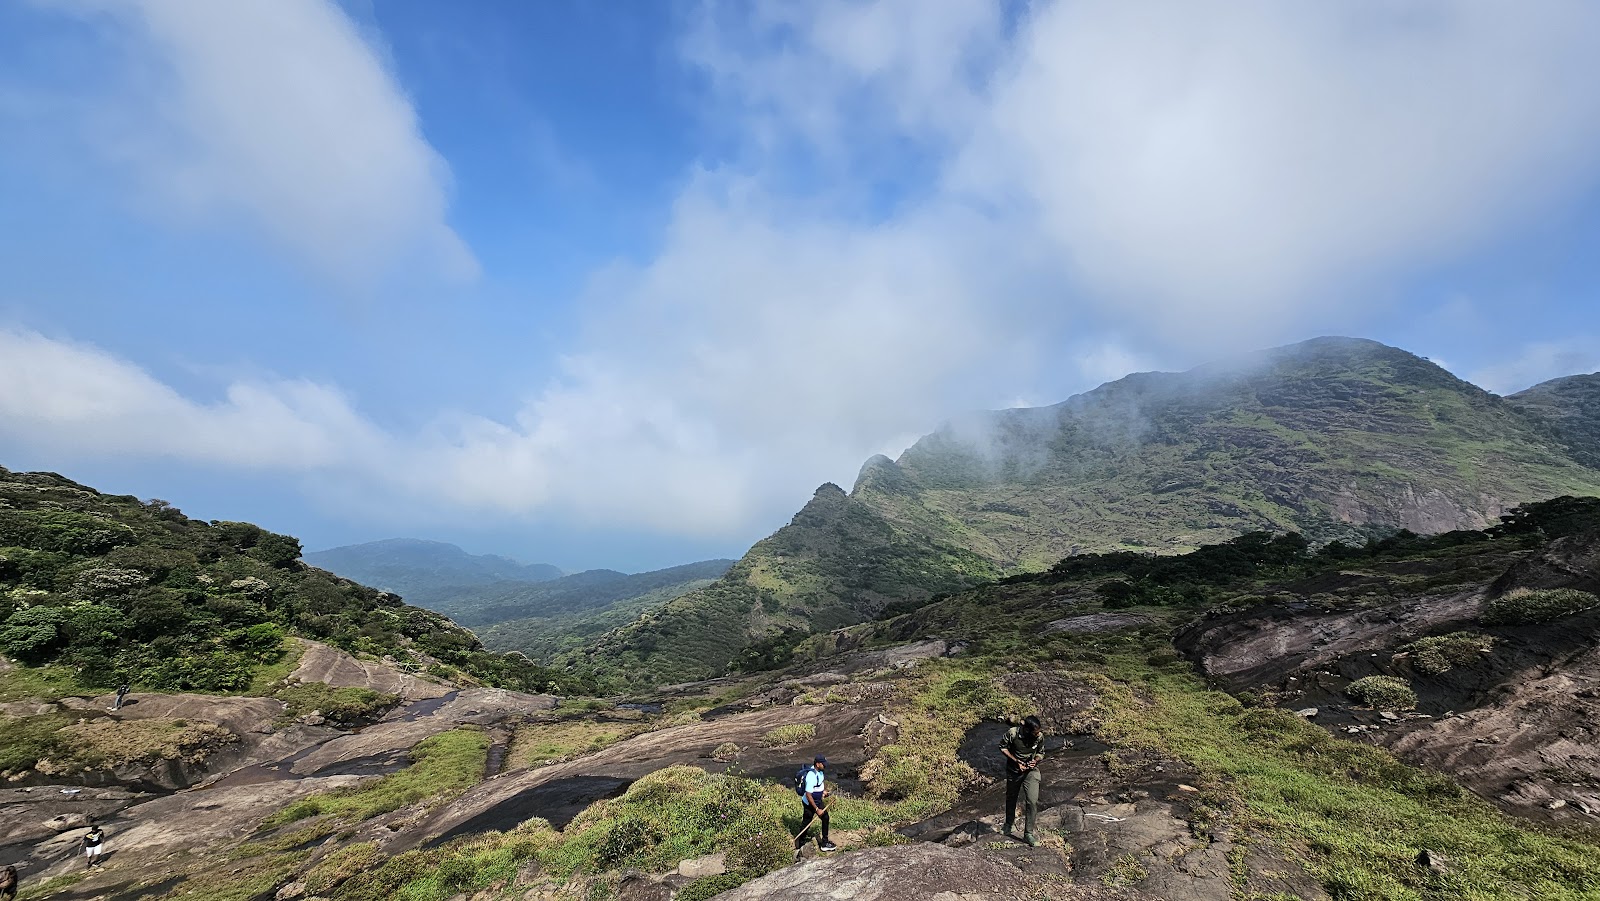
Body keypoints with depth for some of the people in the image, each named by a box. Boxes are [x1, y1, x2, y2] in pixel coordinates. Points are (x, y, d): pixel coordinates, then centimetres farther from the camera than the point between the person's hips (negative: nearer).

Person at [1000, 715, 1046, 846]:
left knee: (1032, 802, -10)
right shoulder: (1012, 733, -26)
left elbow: (1041, 753, 3)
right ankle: (1009, 824, 43)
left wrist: (1035, 761, -17)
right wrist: (1016, 761, -19)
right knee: (1011, 799, 18)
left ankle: (1028, 833, 5)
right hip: (1013, 770, 0)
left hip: (1031, 771, 0)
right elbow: (1003, 748, -11)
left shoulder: (1040, 737, -17)